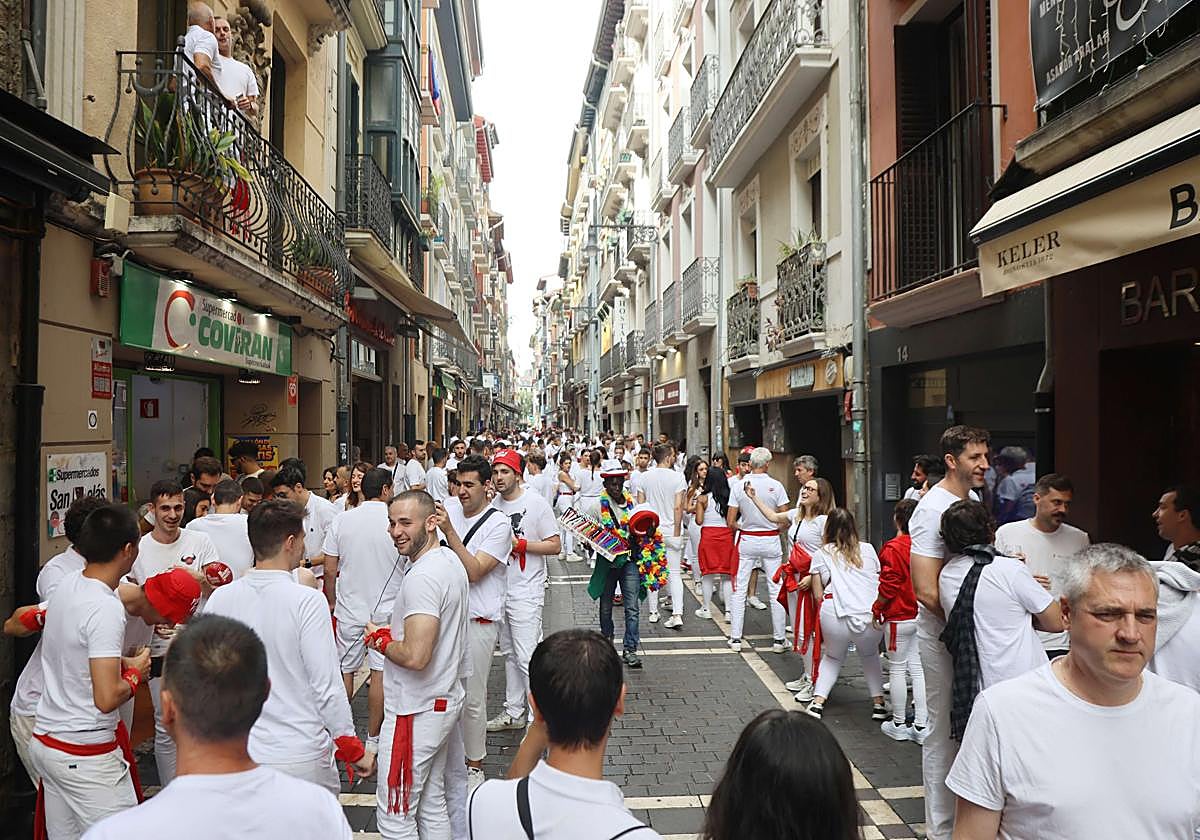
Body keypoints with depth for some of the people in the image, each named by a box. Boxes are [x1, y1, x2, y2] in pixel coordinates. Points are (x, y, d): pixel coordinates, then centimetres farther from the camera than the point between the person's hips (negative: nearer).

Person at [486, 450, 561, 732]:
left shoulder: (536, 503, -12)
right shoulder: (493, 504, 6)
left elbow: (555, 546, -12)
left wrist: (518, 544, -20)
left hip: (526, 592, -7)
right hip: (499, 590, 7)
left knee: (527, 657, -9)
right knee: (509, 653, 17)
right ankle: (513, 712, 29)